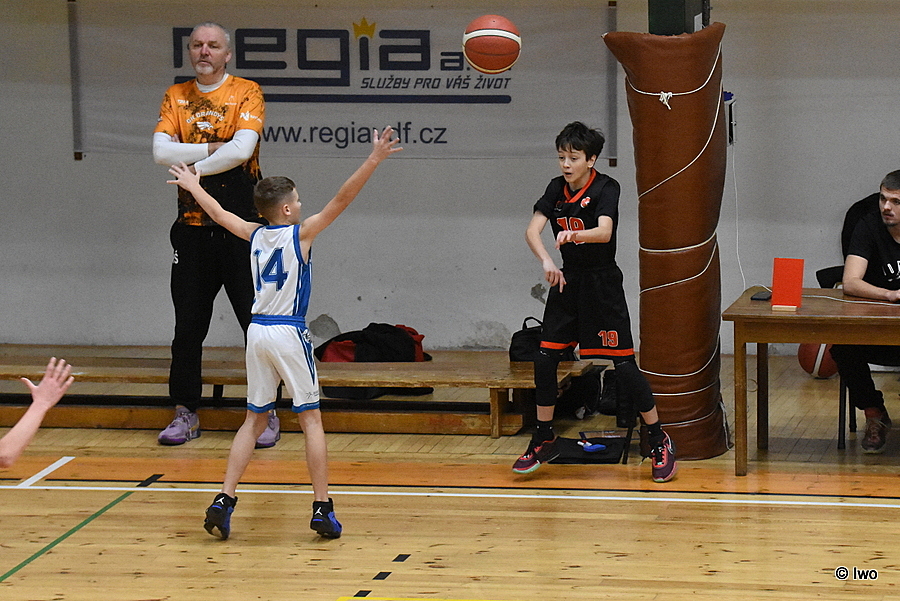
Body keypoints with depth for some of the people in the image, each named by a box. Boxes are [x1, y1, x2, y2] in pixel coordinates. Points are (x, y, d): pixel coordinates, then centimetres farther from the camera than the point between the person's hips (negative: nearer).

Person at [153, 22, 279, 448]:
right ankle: (185, 415, 15)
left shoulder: (247, 93, -2)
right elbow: (161, 151, -5)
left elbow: (242, 150, -16)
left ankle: (267, 415, 7)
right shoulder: (175, 97, 9)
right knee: (188, 326, 6)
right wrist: (211, 148, -13)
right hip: (193, 229, 3)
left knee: (258, 324, -1)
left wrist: (191, 168, -9)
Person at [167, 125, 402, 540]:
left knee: (254, 420, 12)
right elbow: (341, 200, -13)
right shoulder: (300, 234, -6)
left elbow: (219, 214, 26)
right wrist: (373, 160, -15)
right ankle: (322, 509, -1)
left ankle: (224, 501, 1)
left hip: (257, 334, 5)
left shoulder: (255, 235, 9)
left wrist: (193, 187, 43)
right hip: (289, 334, -5)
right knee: (311, 419, 2)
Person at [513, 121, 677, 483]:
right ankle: (544, 441, 15)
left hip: (602, 284, -5)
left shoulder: (605, 188, -13)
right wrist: (547, 262, -26)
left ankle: (660, 442, 3)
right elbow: (532, 230, -8)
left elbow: (604, 231, -30)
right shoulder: (556, 189, 3)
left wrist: (572, 235, -49)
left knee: (624, 364, -7)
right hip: (566, 281, 5)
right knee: (545, 360, 0)